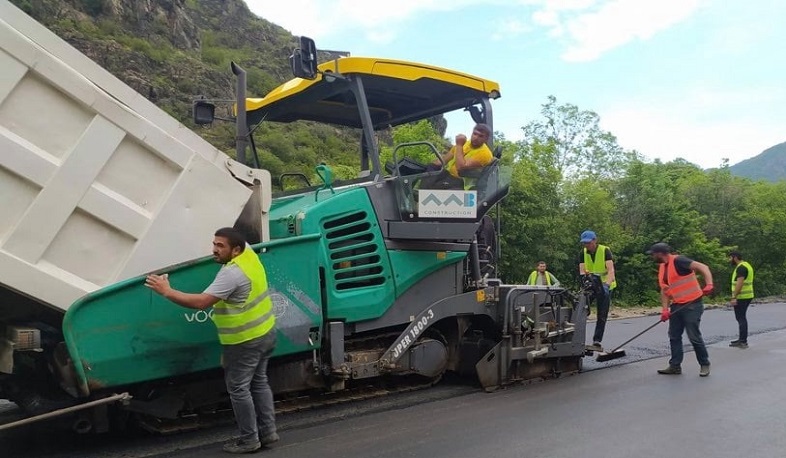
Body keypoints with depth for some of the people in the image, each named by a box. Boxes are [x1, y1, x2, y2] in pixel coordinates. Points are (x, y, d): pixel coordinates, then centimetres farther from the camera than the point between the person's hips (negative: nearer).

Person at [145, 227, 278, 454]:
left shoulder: (231, 273, -26)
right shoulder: (249, 254, 1)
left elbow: (200, 302, -31)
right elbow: (243, 242, 29)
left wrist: (167, 291, -25)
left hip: (245, 341, -10)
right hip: (265, 332, 10)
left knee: (238, 389, 4)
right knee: (259, 383, 19)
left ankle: (249, 440, 15)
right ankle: (268, 431, 27)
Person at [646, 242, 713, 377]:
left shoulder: (678, 261, -16)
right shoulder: (661, 268, 11)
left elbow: (703, 267, -23)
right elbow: (664, 290, 12)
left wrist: (709, 284, -38)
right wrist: (665, 309, 1)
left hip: (692, 305, -9)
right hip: (676, 306, 9)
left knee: (694, 336, -3)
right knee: (674, 336, 10)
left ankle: (705, 365, 14)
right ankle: (675, 366, 18)